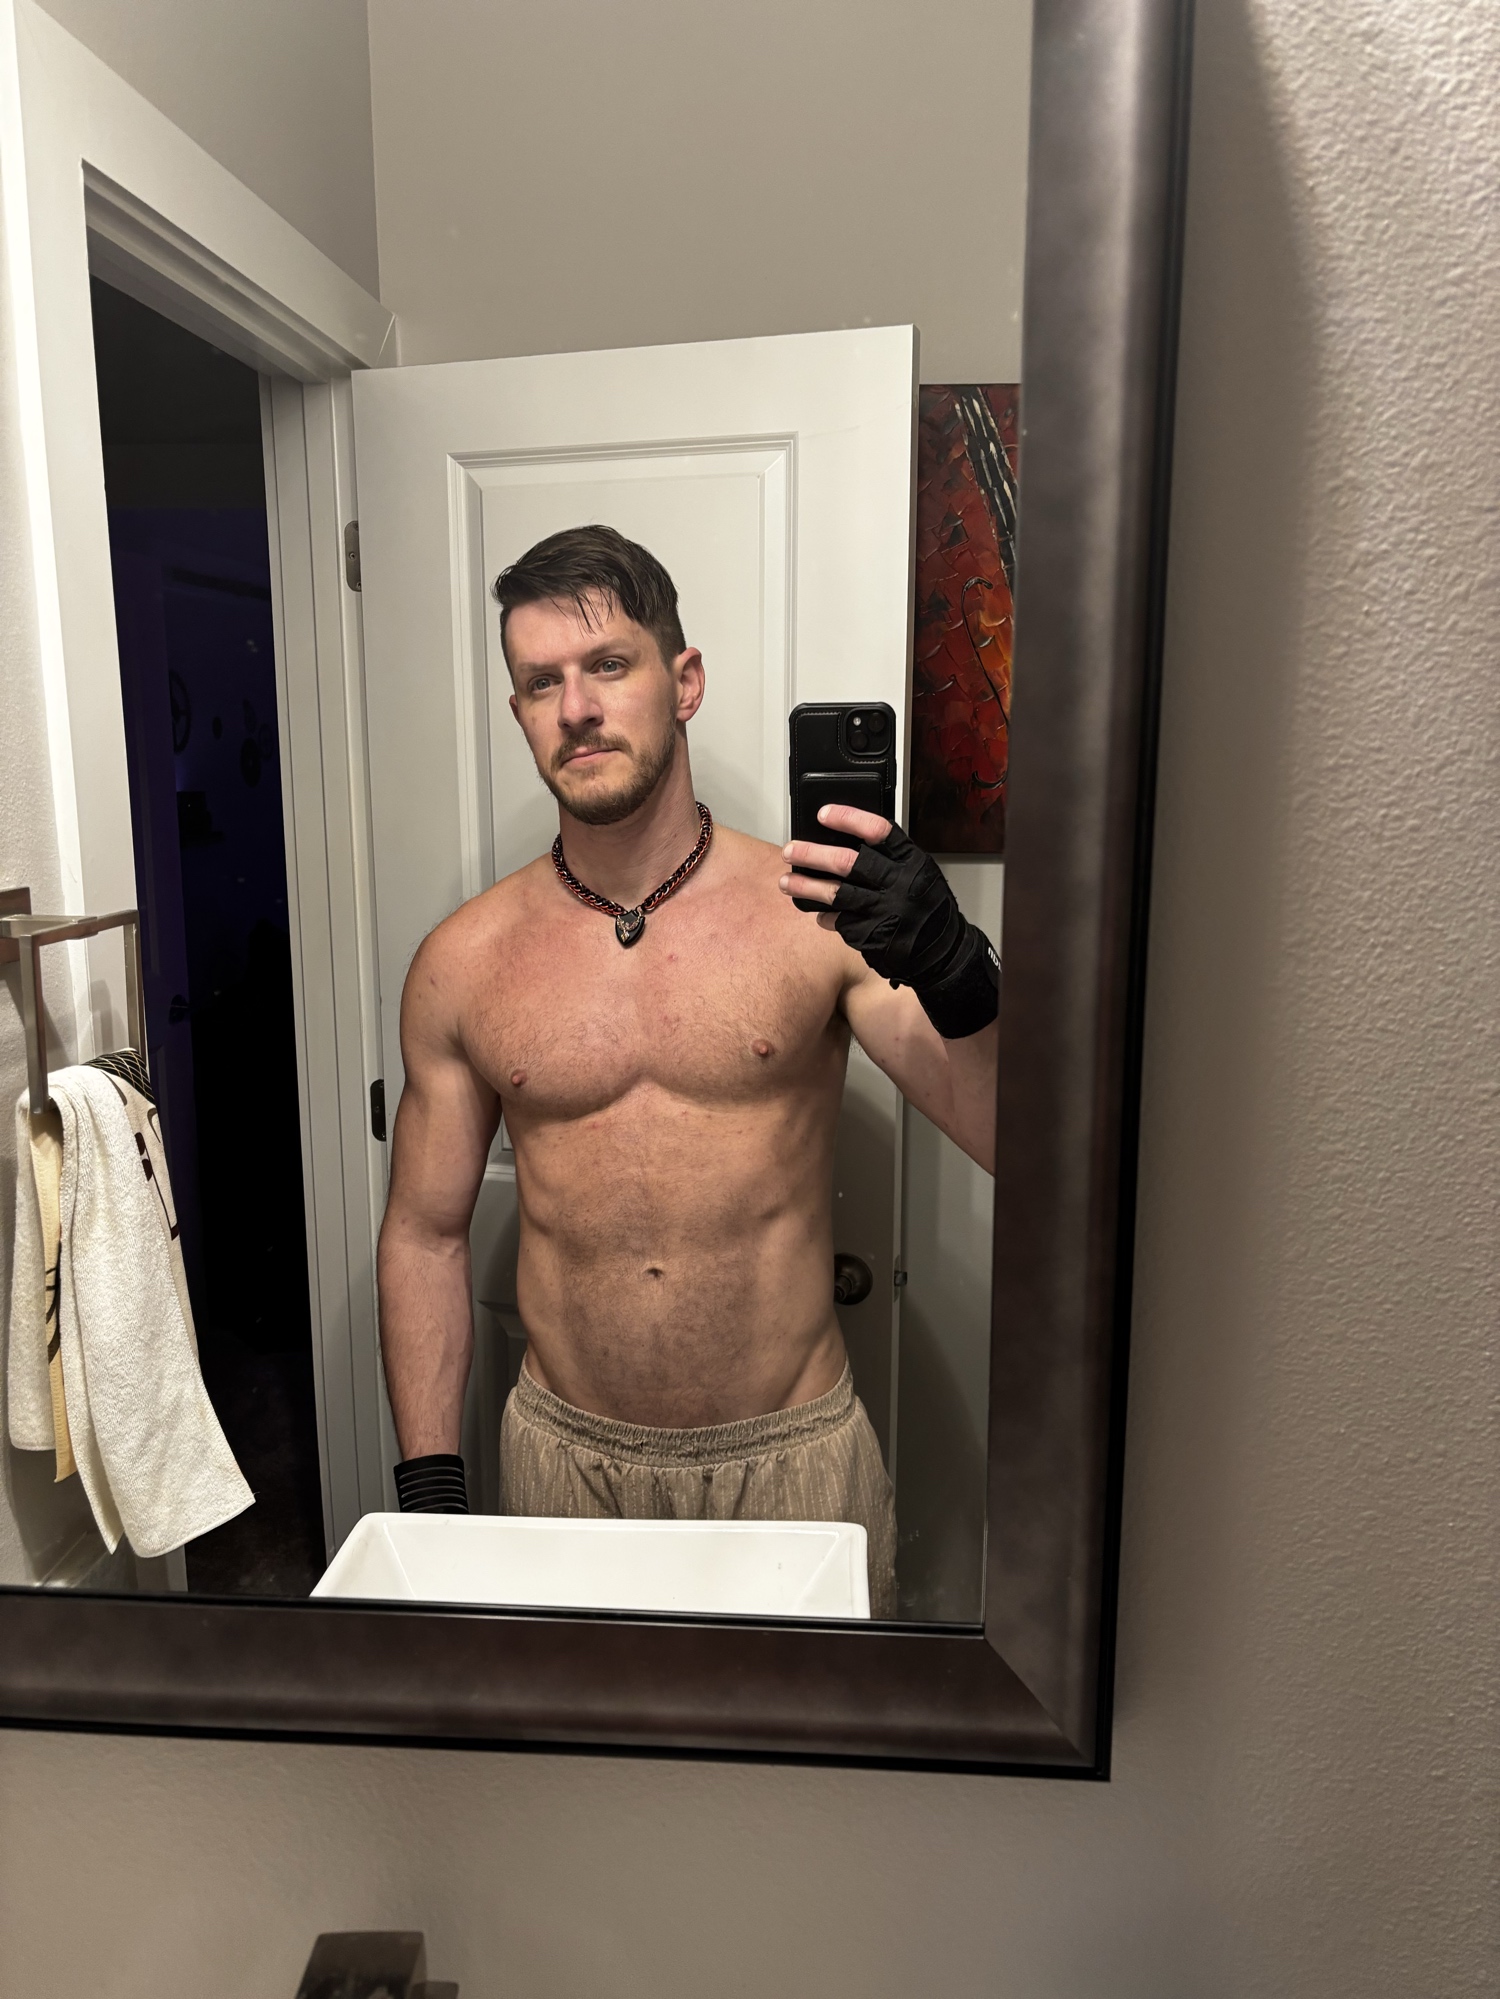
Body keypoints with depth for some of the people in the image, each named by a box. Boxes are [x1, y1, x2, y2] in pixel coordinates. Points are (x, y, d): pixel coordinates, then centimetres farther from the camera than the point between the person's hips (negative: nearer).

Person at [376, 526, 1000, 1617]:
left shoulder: (816, 913, -9)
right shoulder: (464, 963, -3)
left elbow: (1017, 1145, -13)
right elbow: (425, 1234, 6)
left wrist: (954, 970, -32)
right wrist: (430, 1483, 2)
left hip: (796, 1456, -1)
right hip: (566, 1458, 2)